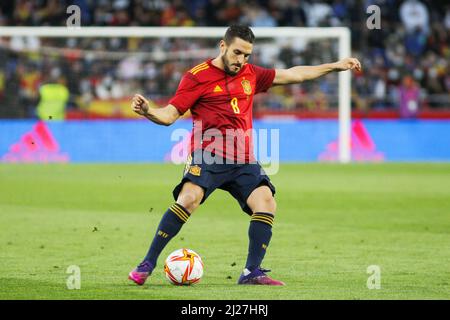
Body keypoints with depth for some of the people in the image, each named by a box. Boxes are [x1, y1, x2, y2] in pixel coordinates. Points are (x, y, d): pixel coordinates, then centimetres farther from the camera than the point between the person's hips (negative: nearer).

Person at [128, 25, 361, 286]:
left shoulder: (251, 74, 15)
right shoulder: (197, 77, -1)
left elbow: (292, 75, 26)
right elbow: (170, 115, -3)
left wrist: (334, 67, 28)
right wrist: (148, 111, -24)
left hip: (243, 160, 5)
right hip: (207, 155, -5)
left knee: (267, 204, -14)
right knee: (189, 198, -27)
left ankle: (252, 272, -6)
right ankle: (147, 264, -19)